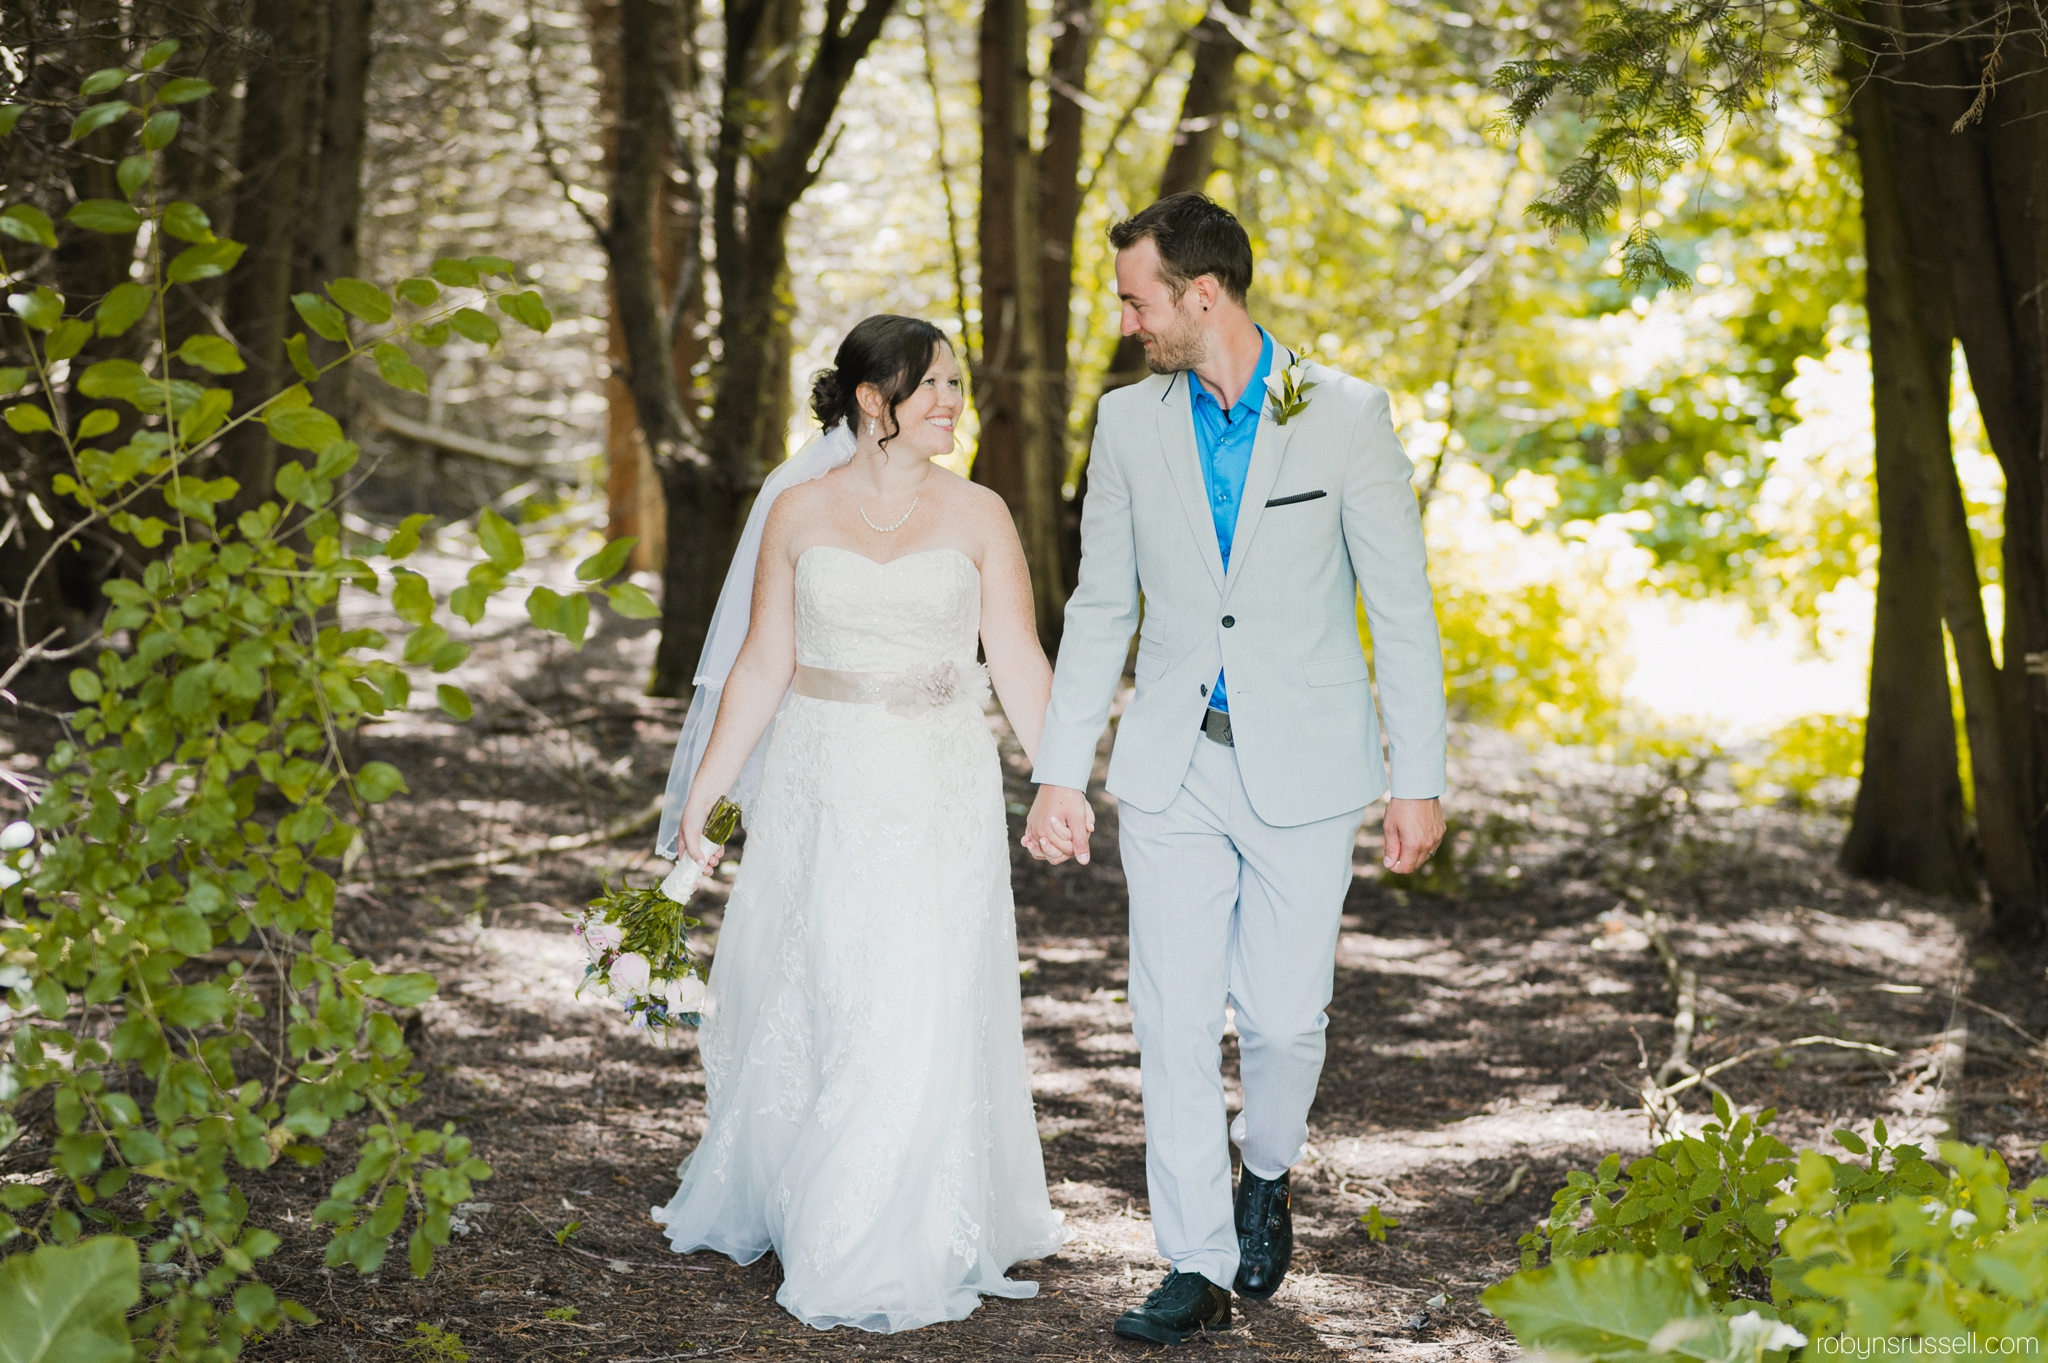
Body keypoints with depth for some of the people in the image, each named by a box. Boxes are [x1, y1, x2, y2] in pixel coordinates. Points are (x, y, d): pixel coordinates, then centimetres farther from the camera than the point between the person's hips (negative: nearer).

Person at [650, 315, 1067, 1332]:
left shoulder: (977, 515, 0)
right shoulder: (798, 509, 1)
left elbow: (1018, 663, 0)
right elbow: (763, 663, 4)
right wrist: (702, 791, 1)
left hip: (940, 792, -1)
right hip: (821, 789, 1)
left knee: (923, 1017, -1)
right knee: (800, 1007, 11)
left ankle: (903, 1253, 12)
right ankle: (761, 1203, 34)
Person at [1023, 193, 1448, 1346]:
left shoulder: (1346, 416, -6)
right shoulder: (1131, 423, 3)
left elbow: (1402, 607, -4)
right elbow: (1101, 609, 9)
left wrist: (1419, 778, -6)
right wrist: (1061, 772, 6)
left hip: (1303, 770, -2)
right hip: (1174, 769, 2)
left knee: (1285, 1015, 3)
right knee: (1176, 1022, -1)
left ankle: (1267, 1174, 34)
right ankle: (1199, 1270, 8)